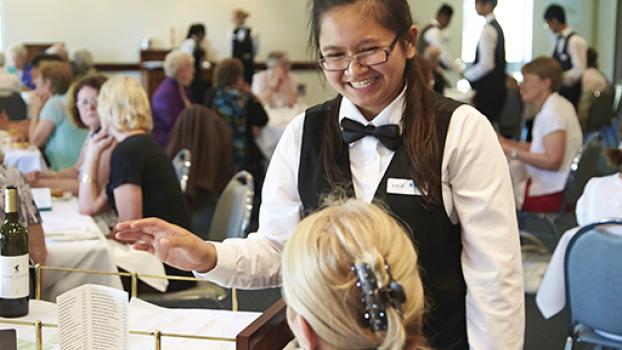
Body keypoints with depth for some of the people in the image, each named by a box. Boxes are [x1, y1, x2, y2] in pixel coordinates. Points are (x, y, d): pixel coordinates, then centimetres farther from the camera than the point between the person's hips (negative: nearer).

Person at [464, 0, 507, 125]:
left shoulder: (488, 29, -16)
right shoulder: (497, 27, 14)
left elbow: (486, 64, -22)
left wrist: (467, 74, -7)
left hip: (488, 89, -10)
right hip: (497, 86, 10)